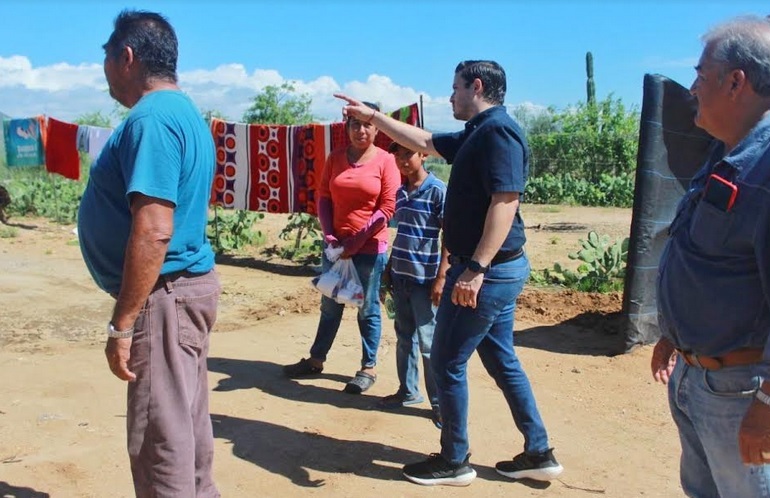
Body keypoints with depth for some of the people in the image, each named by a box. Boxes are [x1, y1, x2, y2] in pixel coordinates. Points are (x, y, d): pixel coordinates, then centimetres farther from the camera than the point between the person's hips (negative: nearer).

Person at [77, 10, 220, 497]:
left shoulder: (150, 119, -17)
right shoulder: (184, 112, 15)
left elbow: (153, 231, -26)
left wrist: (121, 325, -21)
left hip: (165, 296, -10)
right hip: (188, 285, 10)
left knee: (160, 443, -1)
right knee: (186, 429, 18)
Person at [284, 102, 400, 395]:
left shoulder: (385, 161, -7)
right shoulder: (335, 158, 6)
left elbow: (388, 208, -11)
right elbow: (323, 198, 6)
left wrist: (357, 241, -14)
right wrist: (329, 235, -7)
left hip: (370, 248, -4)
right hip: (336, 244, 4)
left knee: (368, 310, 5)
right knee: (329, 306, 15)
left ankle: (368, 368, 18)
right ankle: (316, 360, 28)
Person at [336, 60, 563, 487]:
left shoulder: (497, 130, -16)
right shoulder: (476, 133, 15)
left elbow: (505, 202, -26)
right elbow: (423, 141, 28)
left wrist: (475, 269, -30)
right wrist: (372, 115, 30)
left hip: (487, 271, -10)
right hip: (499, 269, 10)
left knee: (447, 363, 1)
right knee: (501, 361, 16)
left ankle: (454, 462, 15)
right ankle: (538, 454, 24)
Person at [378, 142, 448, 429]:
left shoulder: (438, 191, -11)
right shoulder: (400, 192, 8)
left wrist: (441, 278, -15)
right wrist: (388, 269, 16)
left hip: (424, 279, -6)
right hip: (400, 276, 7)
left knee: (428, 342, -1)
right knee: (404, 338, 15)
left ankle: (439, 402, 11)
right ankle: (408, 391, 29)